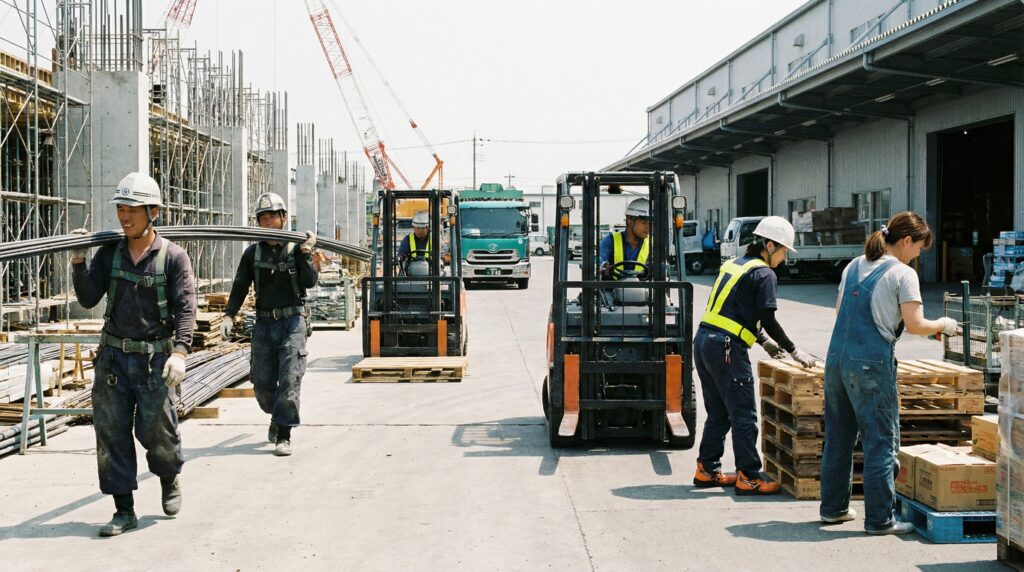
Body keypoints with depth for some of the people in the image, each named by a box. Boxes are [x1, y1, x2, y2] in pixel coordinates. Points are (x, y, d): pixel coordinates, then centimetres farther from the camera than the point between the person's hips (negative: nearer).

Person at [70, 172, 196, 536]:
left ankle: (170, 479, 32)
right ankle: (124, 511, 11)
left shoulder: (173, 257, -6)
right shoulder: (109, 253, 5)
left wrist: (180, 351, -25)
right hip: (113, 356, 4)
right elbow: (88, 300, 2)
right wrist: (78, 261, -12)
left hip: (155, 358, -3)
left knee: (155, 430, -1)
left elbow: (186, 308, -12)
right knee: (111, 432, 2)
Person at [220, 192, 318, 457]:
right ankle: (277, 416, 32)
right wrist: (229, 315, -6)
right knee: (262, 382, 3)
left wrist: (306, 254, -20)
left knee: (289, 380, -10)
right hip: (264, 323, 3)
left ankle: (283, 435, -7)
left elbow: (310, 282, -7)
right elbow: (239, 287, 7)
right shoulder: (252, 253, 9)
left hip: (293, 321, -3)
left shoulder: (297, 248, 3)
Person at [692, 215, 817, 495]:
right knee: (744, 415, -1)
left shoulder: (733, 265, 19)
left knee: (718, 413, 17)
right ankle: (748, 477, 2)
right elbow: (768, 321, -10)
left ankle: (707, 470, 22)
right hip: (727, 347, -9)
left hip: (703, 341, 9)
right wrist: (794, 351, 1)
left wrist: (763, 341, 29)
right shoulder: (764, 274, -6)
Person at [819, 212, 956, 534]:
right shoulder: (903, 274, -7)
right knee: (881, 441, 1)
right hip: (872, 365, -7)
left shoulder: (854, 266, 13)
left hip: (837, 358, 7)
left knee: (838, 436, 15)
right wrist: (943, 325, 7)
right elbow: (915, 325, -10)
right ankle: (879, 519, 4)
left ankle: (833, 507, 24)